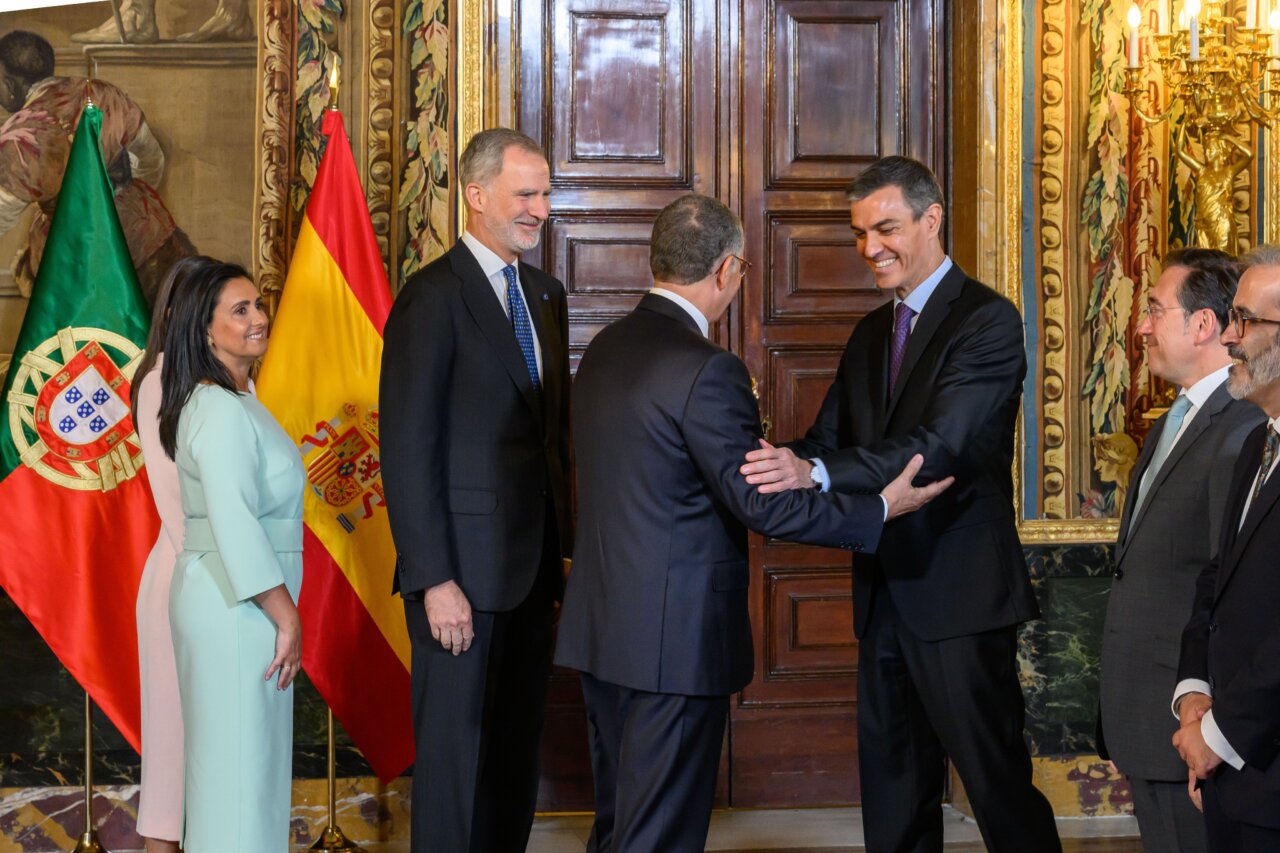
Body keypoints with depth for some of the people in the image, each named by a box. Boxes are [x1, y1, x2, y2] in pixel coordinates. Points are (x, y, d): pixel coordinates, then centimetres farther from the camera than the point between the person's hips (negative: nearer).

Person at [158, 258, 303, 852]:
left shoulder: (231, 400, 15)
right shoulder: (222, 409, -16)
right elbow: (235, 522, -23)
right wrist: (286, 615, -19)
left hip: (219, 596, 10)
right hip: (238, 601, -10)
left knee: (224, 755, 16)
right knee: (241, 756, -5)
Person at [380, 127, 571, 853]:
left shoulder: (546, 295, 13)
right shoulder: (433, 298, -11)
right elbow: (408, 451, -14)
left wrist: (566, 550, 11)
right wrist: (434, 580, -18)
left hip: (533, 566, 7)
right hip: (464, 572, -7)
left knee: (519, 747, 14)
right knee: (457, 752, 2)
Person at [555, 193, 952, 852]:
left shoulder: (604, 349, 7)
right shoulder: (707, 370, -19)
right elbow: (759, 504, -18)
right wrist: (880, 510, -9)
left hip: (599, 624, 9)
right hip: (675, 635, -8)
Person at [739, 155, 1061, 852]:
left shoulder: (987, 321, -12)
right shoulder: (871, 333, 15)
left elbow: (942, 446, -24)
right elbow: (827, 441, 8)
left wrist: (816, 473, -36)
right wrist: (778, 461, -16)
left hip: (958, 596, -8)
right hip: (885, 596, 8)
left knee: (997, 781, -2)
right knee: (892, 784, 15)